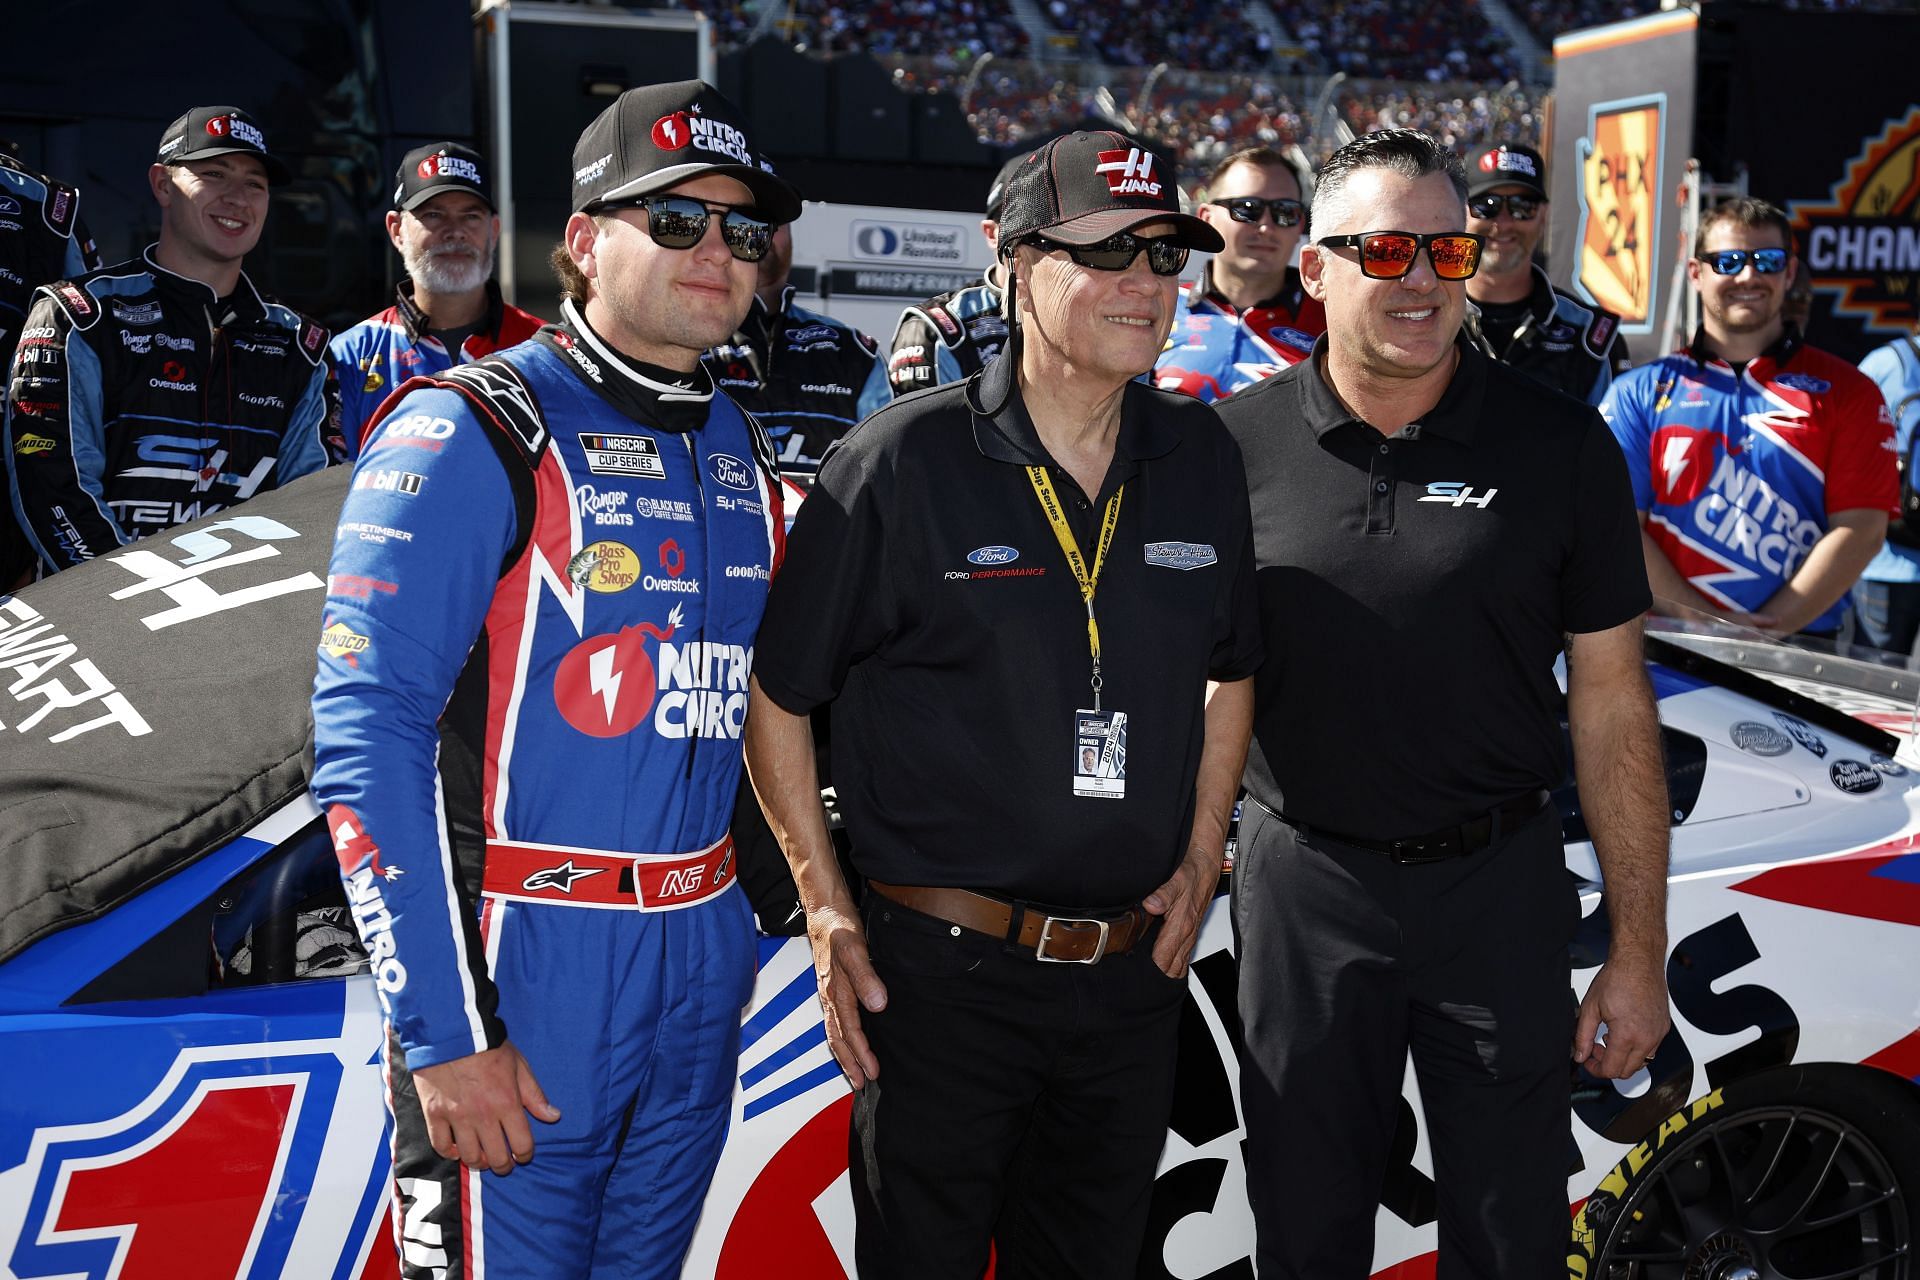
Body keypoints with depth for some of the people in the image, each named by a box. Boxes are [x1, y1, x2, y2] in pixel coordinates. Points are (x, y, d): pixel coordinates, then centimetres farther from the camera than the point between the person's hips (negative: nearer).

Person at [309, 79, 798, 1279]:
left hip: (703, 958, 7)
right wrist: (444, 1034, -19)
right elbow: (367, 739, -16)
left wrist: (752, 916, 11)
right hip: (525, 965, -6)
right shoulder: (471, 435, -11)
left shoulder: (740, 448, 10)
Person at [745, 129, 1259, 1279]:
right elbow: (776, 695, -7)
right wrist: (829, 914, -8)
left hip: (1134, 969, 5)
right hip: (941, 971, -4)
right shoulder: (903, 463, -12)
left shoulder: (1201, 460, 2)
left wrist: (1202, 859, 9)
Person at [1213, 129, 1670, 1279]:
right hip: (1304, 890, 1)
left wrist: (1640, 950, -2)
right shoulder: (1234, 443, -2)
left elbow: (1612, 706, -1)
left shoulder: (1563, 447, -3)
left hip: (1501, 887, 0)